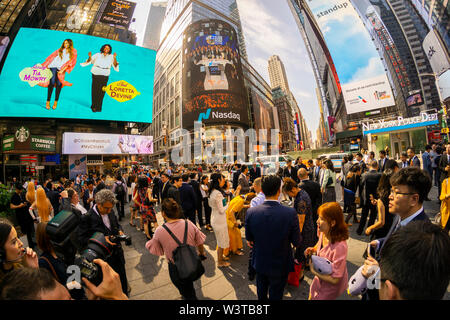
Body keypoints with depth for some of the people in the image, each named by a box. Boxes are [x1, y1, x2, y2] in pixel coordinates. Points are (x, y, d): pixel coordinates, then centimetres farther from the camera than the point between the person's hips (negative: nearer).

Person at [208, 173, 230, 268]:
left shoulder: (212, 192, 3)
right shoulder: (218, 193, -26)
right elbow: (221, 210, -22)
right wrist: (228, 204, -7)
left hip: (215, 219, 9)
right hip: (219, 221, -9)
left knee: (221, 241, 25)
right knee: (221, 242, 9)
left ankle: (221, 257, 41)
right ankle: (220, 262, 25)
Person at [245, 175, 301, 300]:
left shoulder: (251, 212, -22)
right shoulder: (291, 213, -29)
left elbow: (249, 238, -7)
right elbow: (296, 243, -15)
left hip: (259, 262, 2)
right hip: (280, 265, -2)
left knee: (261, 291, 30)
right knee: (276, 294, 25)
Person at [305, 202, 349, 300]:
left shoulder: (339, 246, -37)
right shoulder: (323, 233, -16)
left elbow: (335, 280, -29)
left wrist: (314, 271, -23)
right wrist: (313, 250, -8)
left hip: (330, 286, -6)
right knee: (311, 297, 25)